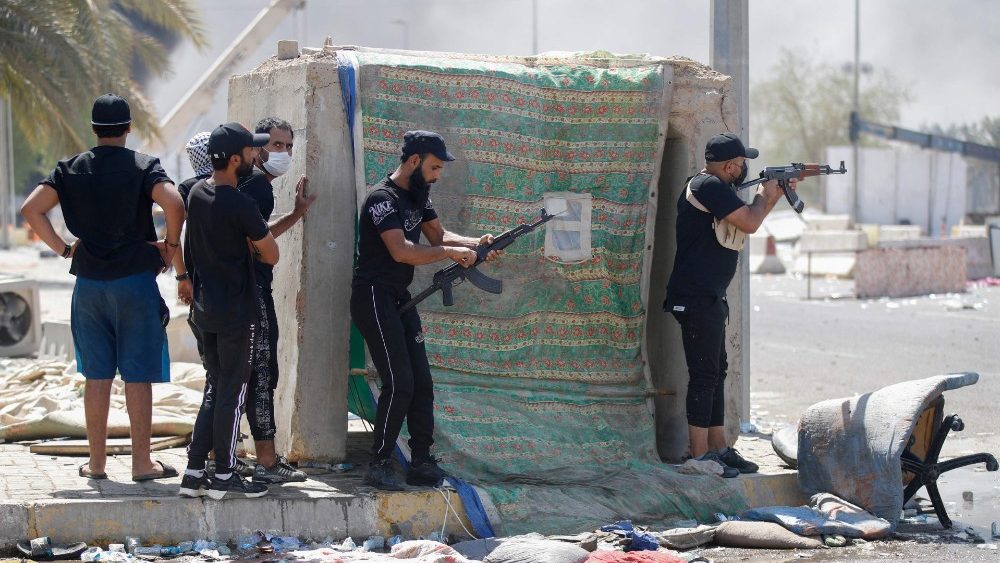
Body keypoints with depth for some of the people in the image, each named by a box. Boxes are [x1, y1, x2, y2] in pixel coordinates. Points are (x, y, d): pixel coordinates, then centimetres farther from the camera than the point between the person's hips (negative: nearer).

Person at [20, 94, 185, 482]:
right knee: (137, 375, 1)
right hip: (135, 279, -3)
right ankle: (141, 462, 2)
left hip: (89, 283, 3)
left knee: (97, 376, 9)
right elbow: (173, 203, -22)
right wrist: (171, 243, -6)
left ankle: (97, 462, 13)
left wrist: (62, 248, 4)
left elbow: (31, 209, -3)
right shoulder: (143, 166, -5)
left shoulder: (72, 169, 5)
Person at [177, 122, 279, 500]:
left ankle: (194, 472, 12)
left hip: (205, 308, 8)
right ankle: (223, 476, 5)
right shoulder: (240, 204, -18)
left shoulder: (197, 193, 6)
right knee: (232, 390, 1)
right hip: (237, 310, -8)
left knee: (215, 386, 15)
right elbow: (271, 255, -12)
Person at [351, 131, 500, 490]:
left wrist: (477, 244, -6)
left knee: (421, 383, 7)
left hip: (400, 299, 9)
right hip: (374, 298, -9)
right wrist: (452, 253, -25)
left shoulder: (418, 196, 11)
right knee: (399, 384, -12)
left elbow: (438, 235, 12)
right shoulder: (383, 199, -18)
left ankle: (421, 464, 12)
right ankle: (378, 467, -4)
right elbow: (401, 250, -29)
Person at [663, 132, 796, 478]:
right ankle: (700, 456, -6)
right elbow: (750, 223, -19)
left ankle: (718, 448, 20)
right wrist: (765, 193, -1)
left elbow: (746, 220, 27)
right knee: (704, 375, -8)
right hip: (696, 298, -11)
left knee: (716, 372, 14)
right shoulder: (709, 187, -15)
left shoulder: (715, 189, 18)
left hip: (709, 297, 11)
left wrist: (776, 195, 19)